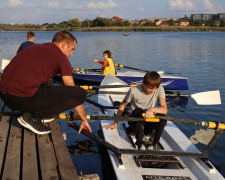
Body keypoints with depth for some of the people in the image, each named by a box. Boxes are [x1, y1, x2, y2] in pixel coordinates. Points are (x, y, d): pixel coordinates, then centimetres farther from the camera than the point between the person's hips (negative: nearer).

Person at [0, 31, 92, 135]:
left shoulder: (35, 47, 23)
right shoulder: (61, 57, 2)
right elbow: (73, 91, 6)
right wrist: (84, 119, 17)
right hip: (22, 98, -9)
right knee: (81, 93, -7)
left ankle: (34, 111, 13)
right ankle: (33, 117, -5)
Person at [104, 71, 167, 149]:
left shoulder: (159, 89, -11)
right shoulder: (134, 91, -16)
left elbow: (165, 110, -20)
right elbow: (122, 105, -2)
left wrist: (152, 109, -40)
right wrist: (115, 124, -3)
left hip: (148, 125, 2)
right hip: (135, 123, -1)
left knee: (162, 119, -30)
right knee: (138, 111, -34)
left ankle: (153, 144, -11)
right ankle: (140, 142, -23)